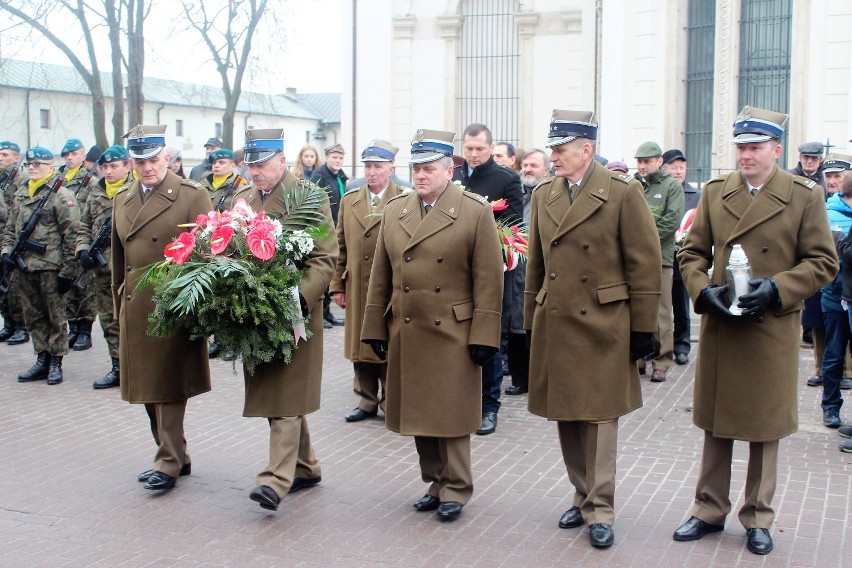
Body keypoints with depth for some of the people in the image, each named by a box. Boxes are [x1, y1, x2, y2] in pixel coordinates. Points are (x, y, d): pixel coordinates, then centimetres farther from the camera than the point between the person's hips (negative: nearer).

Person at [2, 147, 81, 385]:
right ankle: (42, 360, 22)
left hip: (50, 267, -7)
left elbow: (72, 235, -11)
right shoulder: (21, 194, 13)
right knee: (33, 316, 12)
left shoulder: (61, 195, -8)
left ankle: (55, 363, 12)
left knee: (55, 316, 3)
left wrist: (67, 271, -13)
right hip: (25, 267, 7)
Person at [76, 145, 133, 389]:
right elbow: (84, 226, 17)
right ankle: (118, 367, 20)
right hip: (101, 269, 6)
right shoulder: (96, 193, 14)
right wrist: (83, 250, 1)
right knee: (109, 319, 11)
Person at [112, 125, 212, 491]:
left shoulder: (192, 196, -5)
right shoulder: (122, 199, 13)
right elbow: (118, 257, 18)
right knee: (147, 388, 11)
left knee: (169, 387, -2)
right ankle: (176, 456, 24)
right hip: (135, 310, 6)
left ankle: (169, 462, 8)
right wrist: (118, 305, 16)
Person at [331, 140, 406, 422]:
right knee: (360, 345, 10)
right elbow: (341, 246, 11)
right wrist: (337, 285, 7)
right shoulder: (349, 199, 10)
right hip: (357, 287, 4)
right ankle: (367, 401, 23)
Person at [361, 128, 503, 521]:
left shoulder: (476, 212, -4)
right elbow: (380, 276, 11)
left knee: (451, 414, 2)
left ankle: (456, 489, 18)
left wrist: (483, 336, -10)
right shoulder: (394, 211, 9)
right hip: (406, 334, 4)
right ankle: (435, 483, 26)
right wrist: (375, 327, 8)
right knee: (418, 413, 11)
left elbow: (488, 280, -7)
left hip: (453, 334, -4)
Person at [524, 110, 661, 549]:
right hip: (554, 327, 5)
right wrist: (531, 322, 13)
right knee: (566, 417, 10)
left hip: (602, 327, -5)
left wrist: (643, 328, -8)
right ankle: (582, 497, 26)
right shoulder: (543, 195, 8)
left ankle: (600, 511, 11)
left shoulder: (623, 193, -7)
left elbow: (645, 265, -7)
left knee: (599, 418, 1)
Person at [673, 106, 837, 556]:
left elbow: (823, 262, -3)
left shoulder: (805, 196, -3)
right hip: (718, 326, 3)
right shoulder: (715, 192, 6)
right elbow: (692, 253, 9)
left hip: (772, 329, -2)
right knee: (716, 424, 11)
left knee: (765, 429, 8)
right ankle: (710, 511, 24)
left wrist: (776, 289, -17)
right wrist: (702, 290, -10)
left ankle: (758, 518, 23)